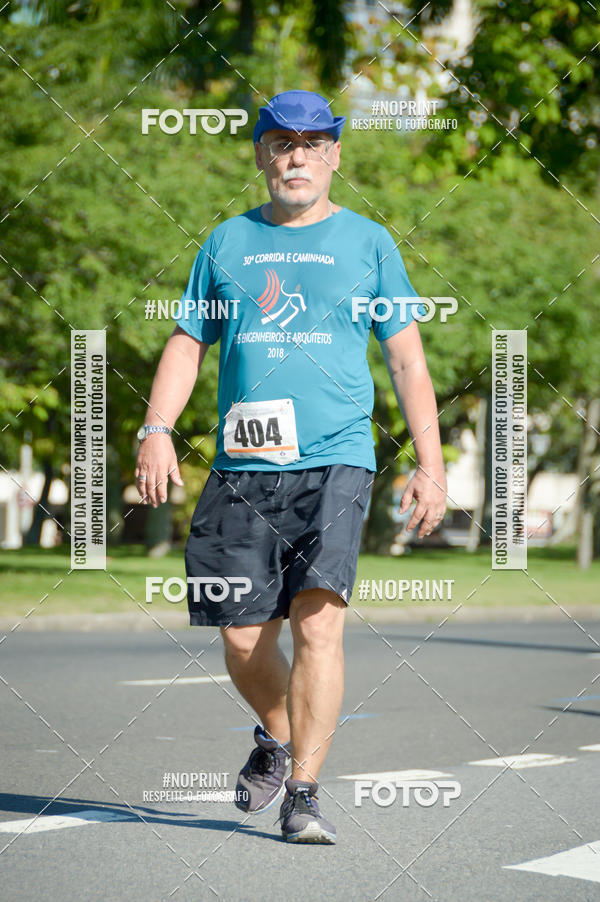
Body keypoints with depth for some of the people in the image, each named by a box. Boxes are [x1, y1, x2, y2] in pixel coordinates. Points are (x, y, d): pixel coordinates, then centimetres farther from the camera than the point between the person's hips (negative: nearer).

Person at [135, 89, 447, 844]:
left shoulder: (367, 243, 9)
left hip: (335, 463, -2)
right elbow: (187, 343, 15)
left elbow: (407, 361, 9)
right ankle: (277, 736, 32)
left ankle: (302, 793, -13)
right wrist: (157, 429, -1)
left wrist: (430, 462, 0)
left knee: (318, 620, -18)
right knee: (242, 640, 2)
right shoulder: (227, 242, 14)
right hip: (241, 469, 2)